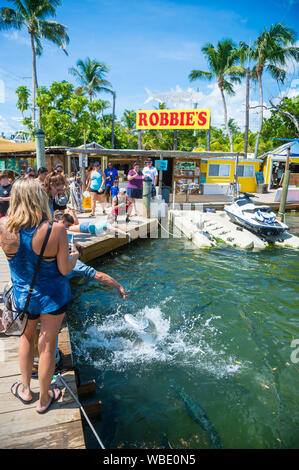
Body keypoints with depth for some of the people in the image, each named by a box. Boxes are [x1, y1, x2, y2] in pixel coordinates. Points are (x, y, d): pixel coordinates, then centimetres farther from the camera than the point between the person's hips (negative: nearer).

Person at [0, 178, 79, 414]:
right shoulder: (56, 230, -24)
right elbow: (65, 269, -17)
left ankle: (25, 389, 46)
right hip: (53, 297, -2)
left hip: (22, 296, 3)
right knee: (47, 346, 15)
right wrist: (74, 256, 4)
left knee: (27, 337, 28)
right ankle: (44, 399, 36)